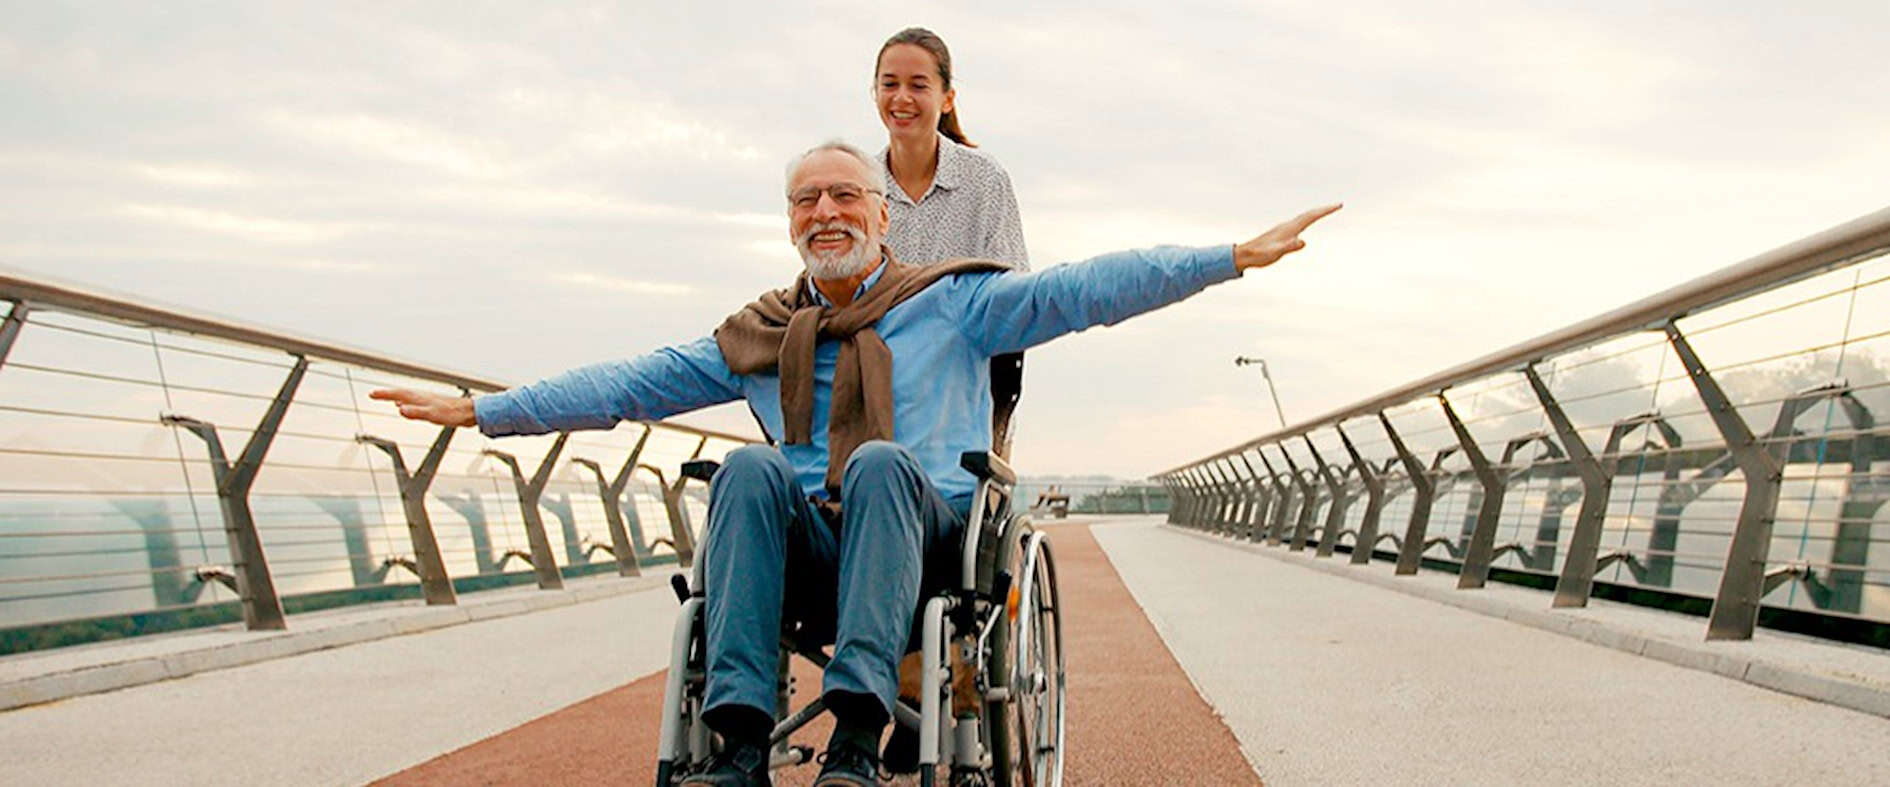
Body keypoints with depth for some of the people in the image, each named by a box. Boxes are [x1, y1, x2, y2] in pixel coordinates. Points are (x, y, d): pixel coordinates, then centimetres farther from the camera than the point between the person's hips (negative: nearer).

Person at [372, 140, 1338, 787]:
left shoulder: (951, 302, 10)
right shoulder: (758, 336, 18)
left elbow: (1086, 289, 0)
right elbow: (631, 383, 18)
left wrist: (1236, 256, -8)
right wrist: (479, 410, 16)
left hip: (925, 528, -2)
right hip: (803, 548, 3)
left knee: (882, 461, -33)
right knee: (748, 468, -27)